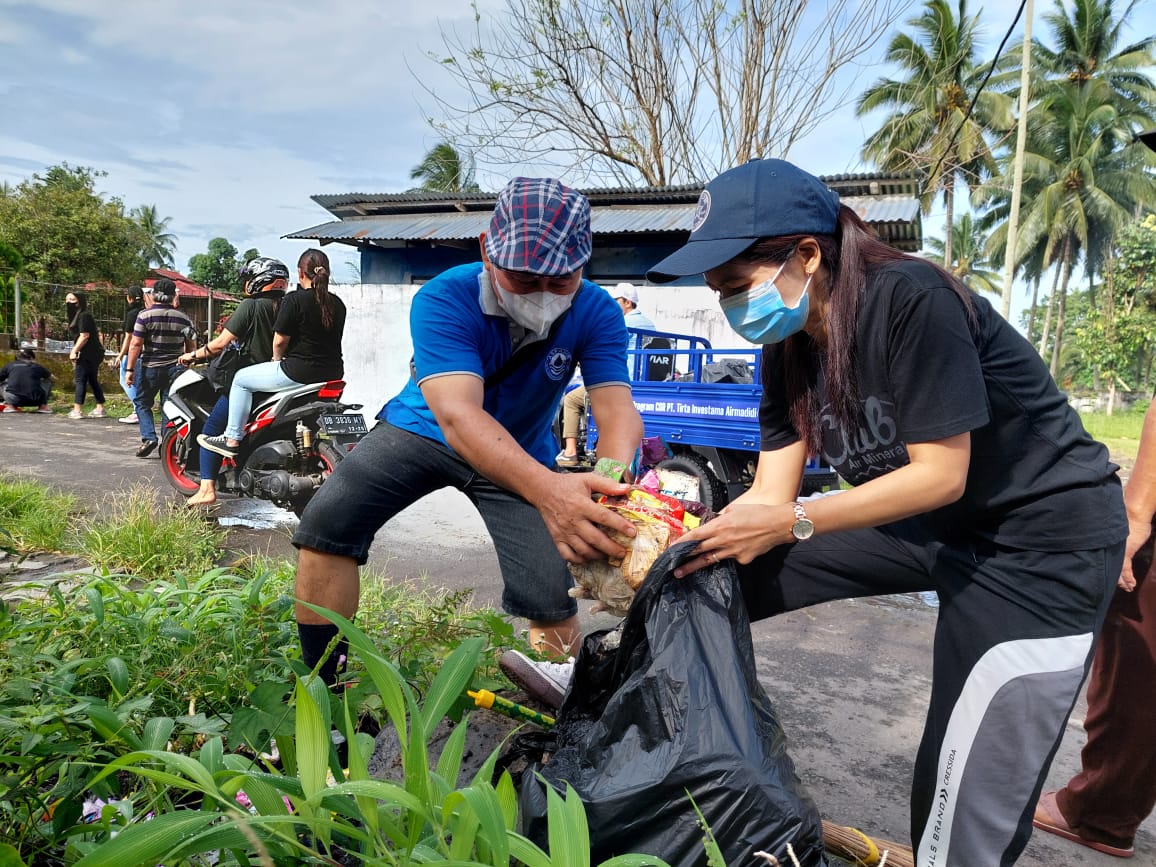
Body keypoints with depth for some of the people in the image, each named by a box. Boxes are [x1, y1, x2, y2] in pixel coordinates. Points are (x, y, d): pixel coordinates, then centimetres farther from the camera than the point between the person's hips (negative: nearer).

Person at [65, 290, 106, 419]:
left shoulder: (83, 316, -12)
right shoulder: (78, 316, 19)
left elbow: (84, 336, -18)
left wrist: (74, 351, -15)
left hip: (86, 354, -10)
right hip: (93, 353, 10)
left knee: (80, 380, -8)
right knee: (93, 380, 12)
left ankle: (77, 410, -7)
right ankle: (100, 408, 14)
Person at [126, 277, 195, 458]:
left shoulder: (145, 315, -7)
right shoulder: (183, 318, 3)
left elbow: (136, 344, -11)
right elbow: (191, 347, 6)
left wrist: (130, 369, -8)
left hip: (150, 368, -2)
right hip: (175, 368, 2)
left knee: (142, 403, 12)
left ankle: (148, 436, -4)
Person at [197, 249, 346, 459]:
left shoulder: (294, 299, -10)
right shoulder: (337, 304, 9)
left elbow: (280, 340, -9)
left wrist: (277, 359, 13)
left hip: (300, 371, -7)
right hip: (333, 374, 7)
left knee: (241, 379, 12)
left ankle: (232, 440, 13)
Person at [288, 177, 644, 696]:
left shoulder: (595, 313, -21)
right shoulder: (444, 299, -30)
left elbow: (618, 411, -31)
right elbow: (457, 414, -45)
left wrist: (610, 490, -56)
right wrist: (546, 490, -63)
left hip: (523, 455, 2)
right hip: (423, 430, -1)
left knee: (550, 599, -9)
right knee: (326, 523, -22)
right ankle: (321, 687, -2)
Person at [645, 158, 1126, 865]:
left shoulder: (913, 300, -26)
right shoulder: (789, 346, -4)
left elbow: (941, 475, -24)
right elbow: (771, 495, -5)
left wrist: (791, 524, -29)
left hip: (1042, 541, -7)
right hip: (927, 522, 7)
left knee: (964, 810, -8)